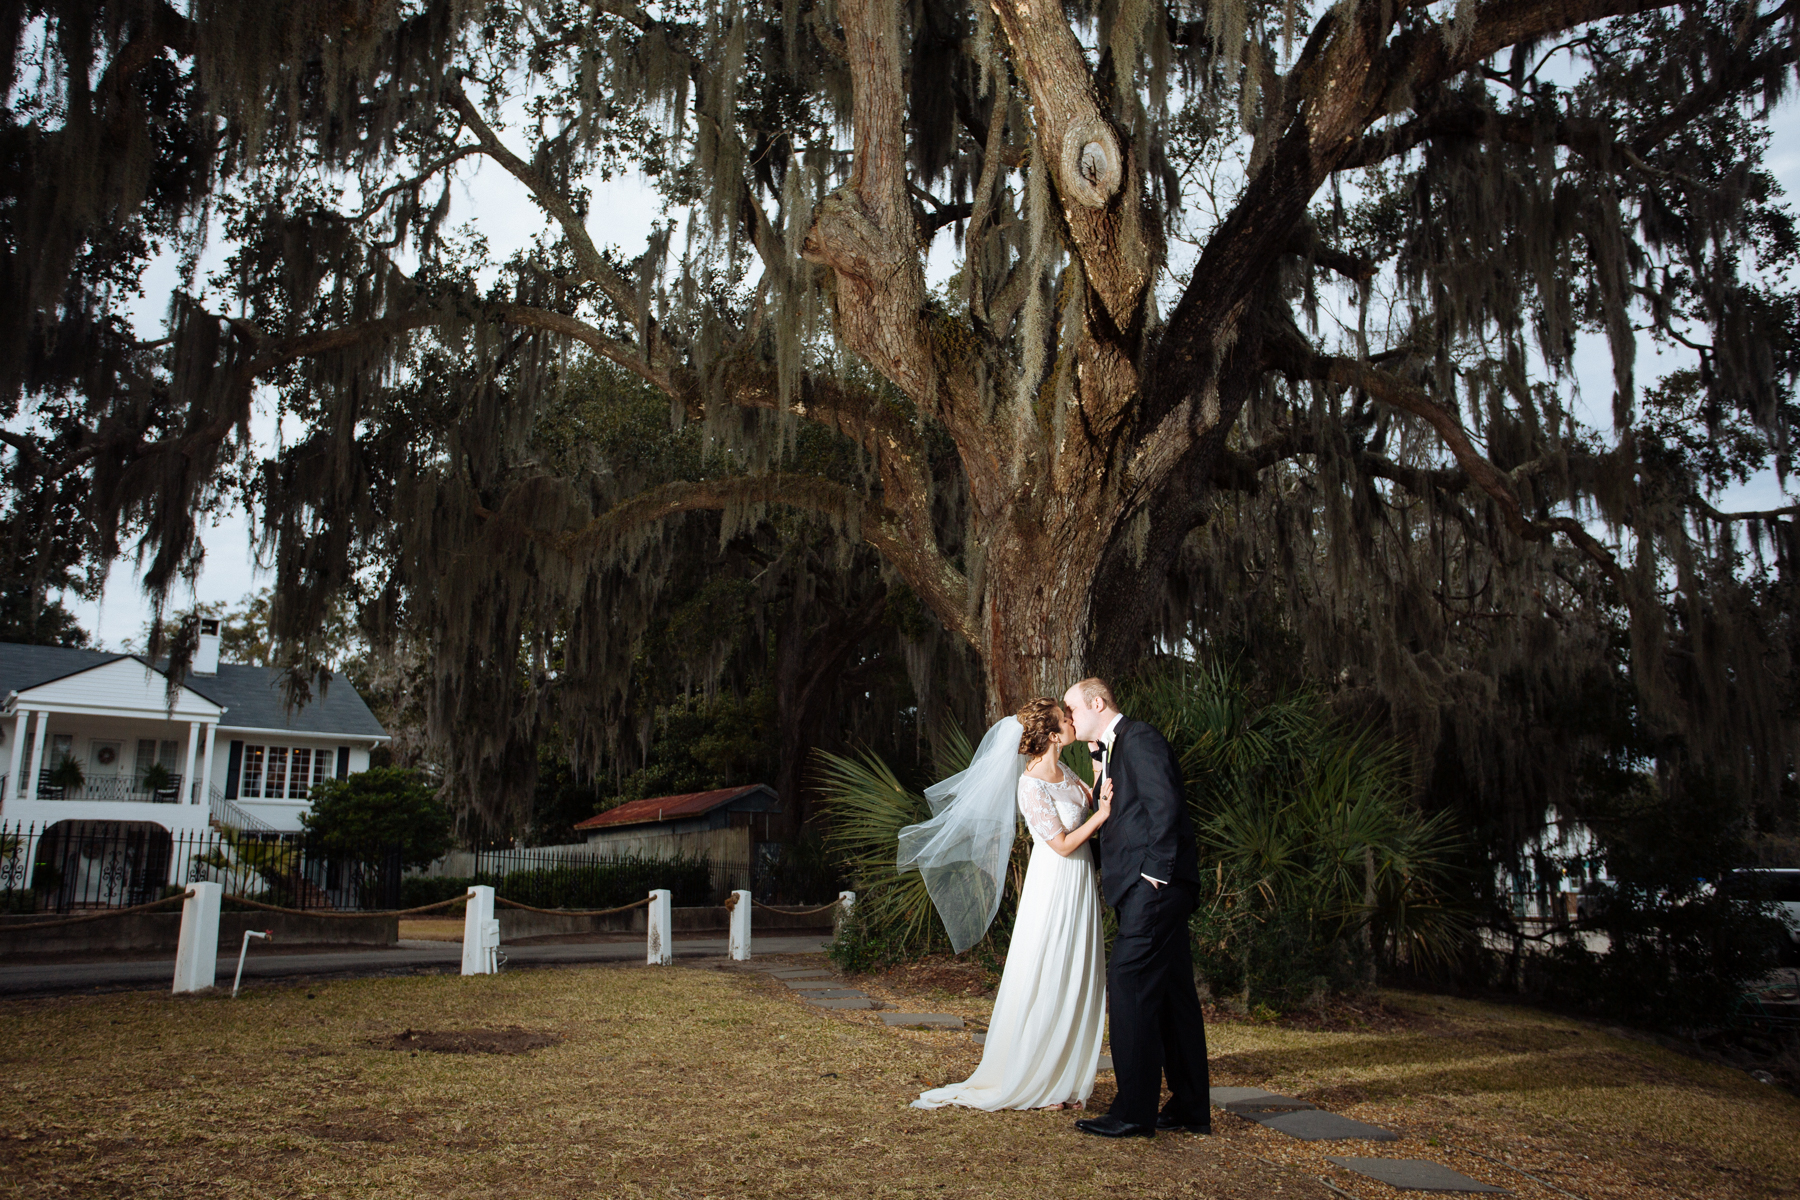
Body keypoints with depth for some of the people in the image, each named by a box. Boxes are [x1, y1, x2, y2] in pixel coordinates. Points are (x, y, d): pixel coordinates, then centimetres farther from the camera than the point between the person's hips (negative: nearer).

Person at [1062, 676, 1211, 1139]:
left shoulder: (1139, 739, -9)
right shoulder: (1113, 748, 21)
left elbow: (1164, 806, -18)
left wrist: (1155, 870, -18)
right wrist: (1100, 771, 11)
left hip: (1153, 885, -10)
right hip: (1155, 890, 10)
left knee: (1130, 987, -9)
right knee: (1172, 993, 12)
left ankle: (1133, 1112, -4)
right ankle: (1191, 1109, 20)